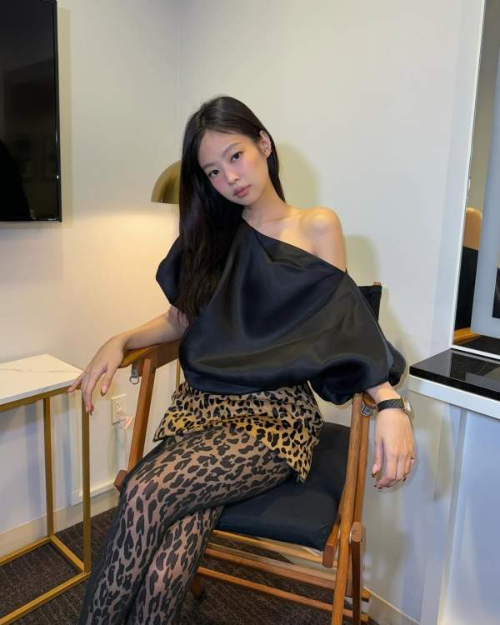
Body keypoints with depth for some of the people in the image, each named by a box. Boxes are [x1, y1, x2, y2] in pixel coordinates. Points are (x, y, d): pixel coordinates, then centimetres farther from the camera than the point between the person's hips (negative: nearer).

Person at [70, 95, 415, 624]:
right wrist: (120, 341, 3)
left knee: (147, 492, -27)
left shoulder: (318, 227, 5)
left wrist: (390, 403, -15)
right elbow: (180, 319, 21)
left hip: (278, 416, -3)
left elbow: (342, 329, 1)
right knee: (163, 576, -21)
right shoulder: (212, 234, 17)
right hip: (201, 404, 3)